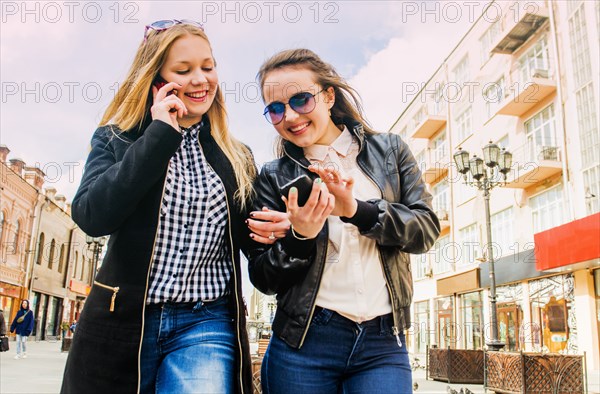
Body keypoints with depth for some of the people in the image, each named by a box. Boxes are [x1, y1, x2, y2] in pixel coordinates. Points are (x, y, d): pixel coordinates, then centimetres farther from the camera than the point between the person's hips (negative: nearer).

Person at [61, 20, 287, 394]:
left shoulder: (236, 157, 9)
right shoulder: (116, 140, 3)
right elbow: (92, 217, -14)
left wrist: (272, 229, -9)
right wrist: (160, 134, -12)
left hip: (206, 325, 1)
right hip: (122, 320, 0)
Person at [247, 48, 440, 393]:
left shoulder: (390, 150, 5)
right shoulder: (274, 178, 2)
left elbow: (427, 229, -3)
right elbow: (264, 279, 1)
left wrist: (357, 210, -18)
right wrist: (300, 236, -18)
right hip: (304, 343, 0)